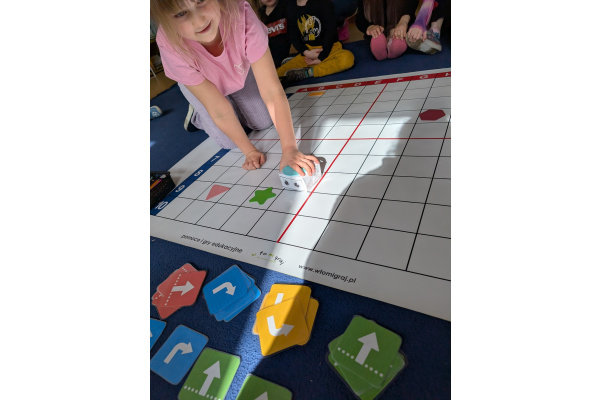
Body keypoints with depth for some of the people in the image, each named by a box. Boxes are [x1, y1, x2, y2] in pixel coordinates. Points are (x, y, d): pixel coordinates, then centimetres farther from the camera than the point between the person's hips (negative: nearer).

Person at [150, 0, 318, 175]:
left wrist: (289, 149, -48)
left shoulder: (241, 14, -41)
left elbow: (272, 91, -42)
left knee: (264, 122, 1)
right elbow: (219, 111, -33)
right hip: (197, 83, -1)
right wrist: (249, 151, -28)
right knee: (229, 141, -6)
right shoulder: (170, 46, -39)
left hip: (240, 73, 2)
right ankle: (197, 114, 24)